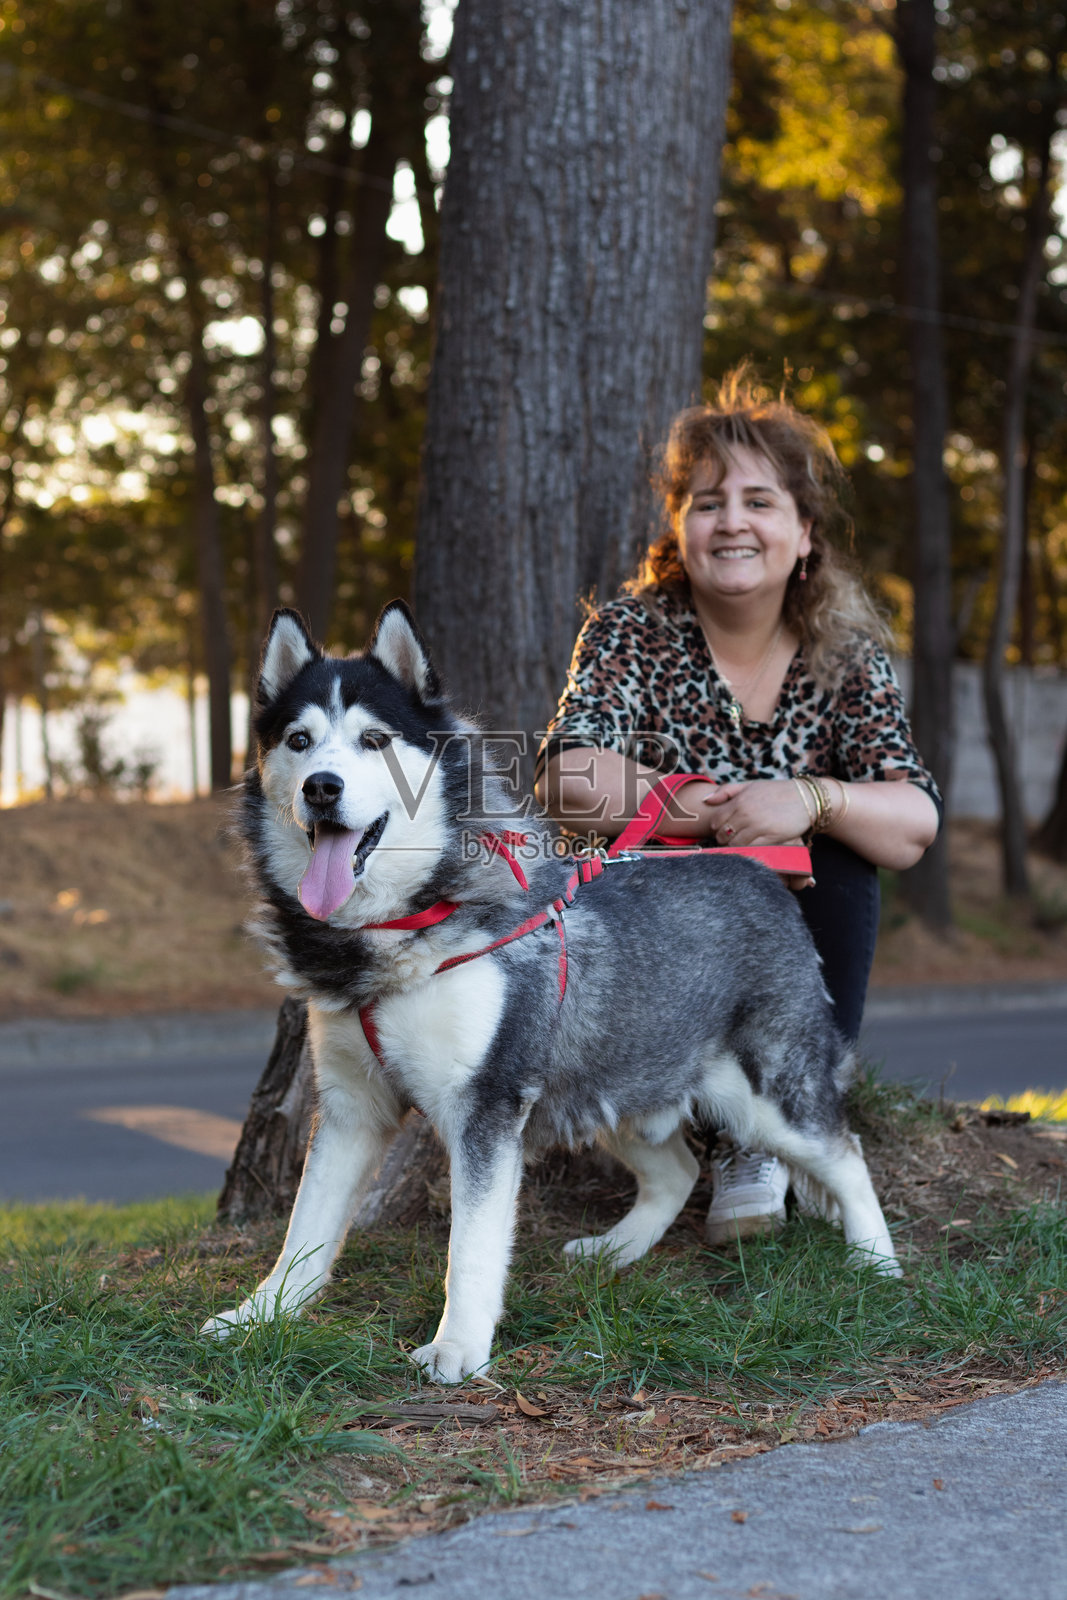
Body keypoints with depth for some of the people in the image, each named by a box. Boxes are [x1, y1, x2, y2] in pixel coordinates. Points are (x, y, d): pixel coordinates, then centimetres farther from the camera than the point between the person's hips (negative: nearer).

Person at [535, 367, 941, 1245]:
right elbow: (572, 781, -23)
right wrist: (734, 817, -24)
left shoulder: (849, 658, -2)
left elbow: (916, 824, -14)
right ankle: (737, 1145, -21)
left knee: (840, 865, -25)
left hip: (793, 949, 2)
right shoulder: (633, 632, -7)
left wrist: (812, 801, -33)